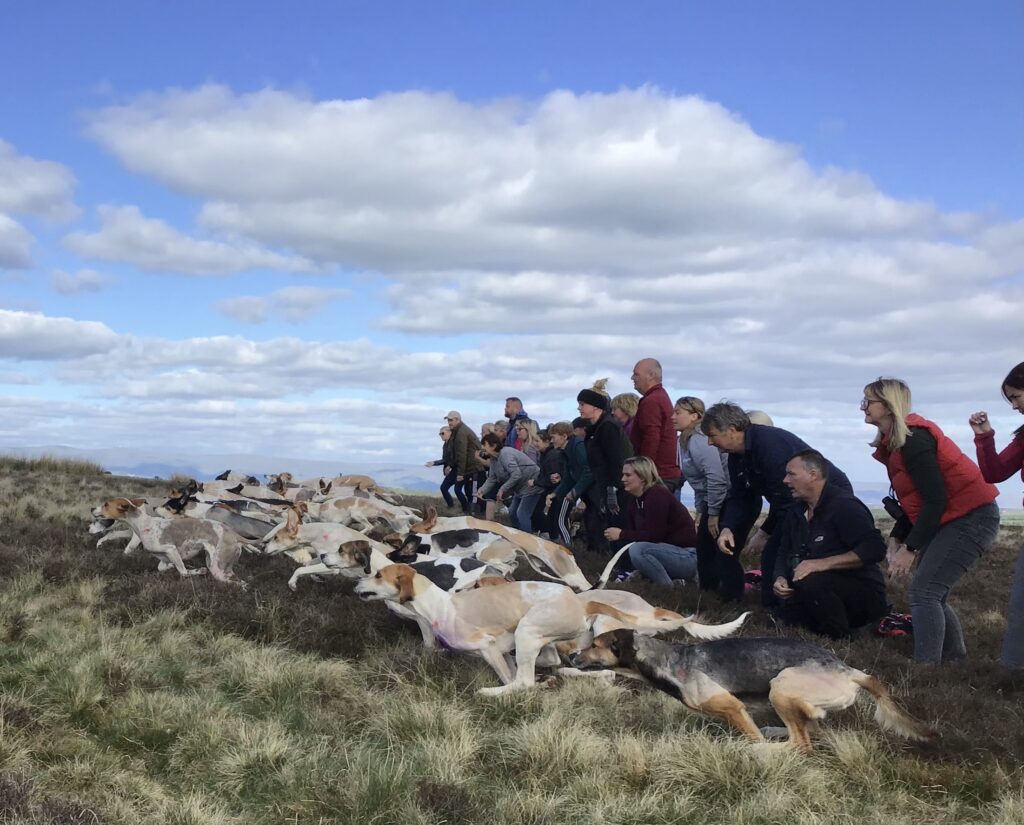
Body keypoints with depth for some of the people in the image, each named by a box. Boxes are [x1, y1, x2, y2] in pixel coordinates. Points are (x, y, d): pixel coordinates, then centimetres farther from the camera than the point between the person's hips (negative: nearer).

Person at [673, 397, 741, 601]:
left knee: (723, 550, -8)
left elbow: (716, 478, -25)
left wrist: (713, 513, -19)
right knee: (704, 546, 14)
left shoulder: (699, 440, -20)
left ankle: (731, 597, 1)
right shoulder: (686, 440, 12)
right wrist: (700, 510, 15)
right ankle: (708, 589, 26)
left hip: (729, 499, -11)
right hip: (711, 500, 11)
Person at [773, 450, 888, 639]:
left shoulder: (844, 505, -16)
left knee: (811, 581, -33)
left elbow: (875, 548, -27)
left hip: (864, 591, -9)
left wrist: (824, 563, -32)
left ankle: (840, 638, -14)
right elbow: (785, 553, 14)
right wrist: (780, 578, -10)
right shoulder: (798, 513, 11)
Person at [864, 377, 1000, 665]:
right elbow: (916, 501, 15)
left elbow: (935, 500, -23)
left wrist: (910, 549, -20)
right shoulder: (896, 442, 10)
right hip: (949, 520, 10)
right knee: (932, 593, 12)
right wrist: (896, 540, 5)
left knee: (924, 591, -15)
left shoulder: (913, 439, -20)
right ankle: (955, 657, 23)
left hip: (971, 517, -10)